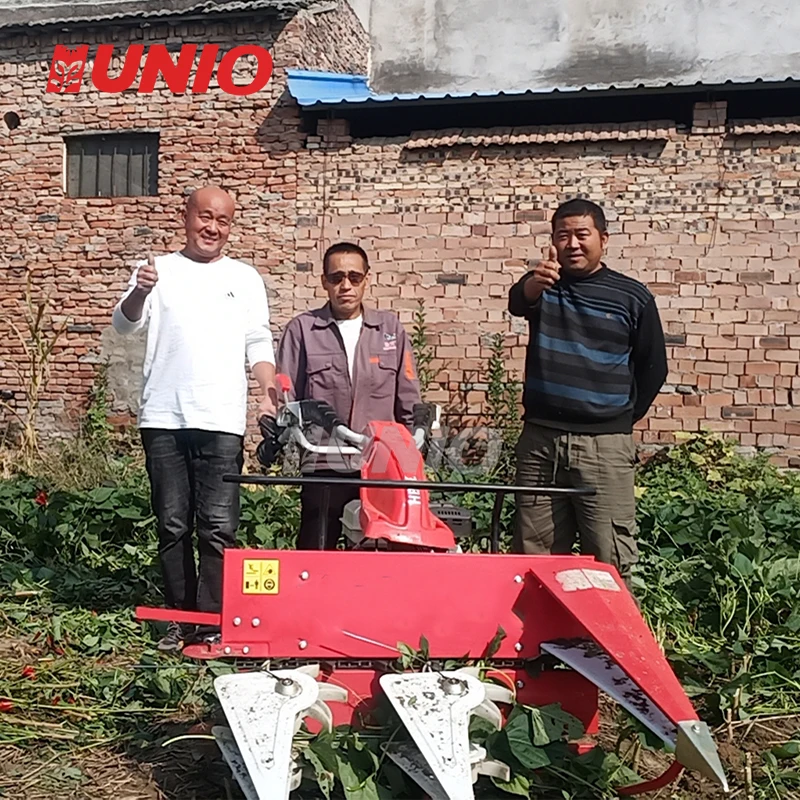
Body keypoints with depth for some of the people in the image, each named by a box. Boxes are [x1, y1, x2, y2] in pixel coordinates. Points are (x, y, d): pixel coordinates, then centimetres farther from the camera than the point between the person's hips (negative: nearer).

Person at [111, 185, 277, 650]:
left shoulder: (245, 279, 13)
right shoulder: (159, 270, 11)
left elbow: (259, 343, 11)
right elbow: (124, 325, 0)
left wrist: (269, 390, -6)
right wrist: (139, 293, -21)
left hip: (222, 420, -1)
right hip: (163, 417, 1)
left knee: (218, 526, -6)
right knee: (173, 525, 7)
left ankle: (213, 623, 1)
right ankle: (179, 620, 17)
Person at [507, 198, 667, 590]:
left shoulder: (633, 297, 2)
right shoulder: (543, 285, 6)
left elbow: (653, 368, 11)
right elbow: (516, 302, -19)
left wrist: (622, 418, 10)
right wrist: (532, 285, -42)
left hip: (604, 447, -2)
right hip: (539, 440, 2)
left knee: (609, 561, -2)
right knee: (534, 558, 8)